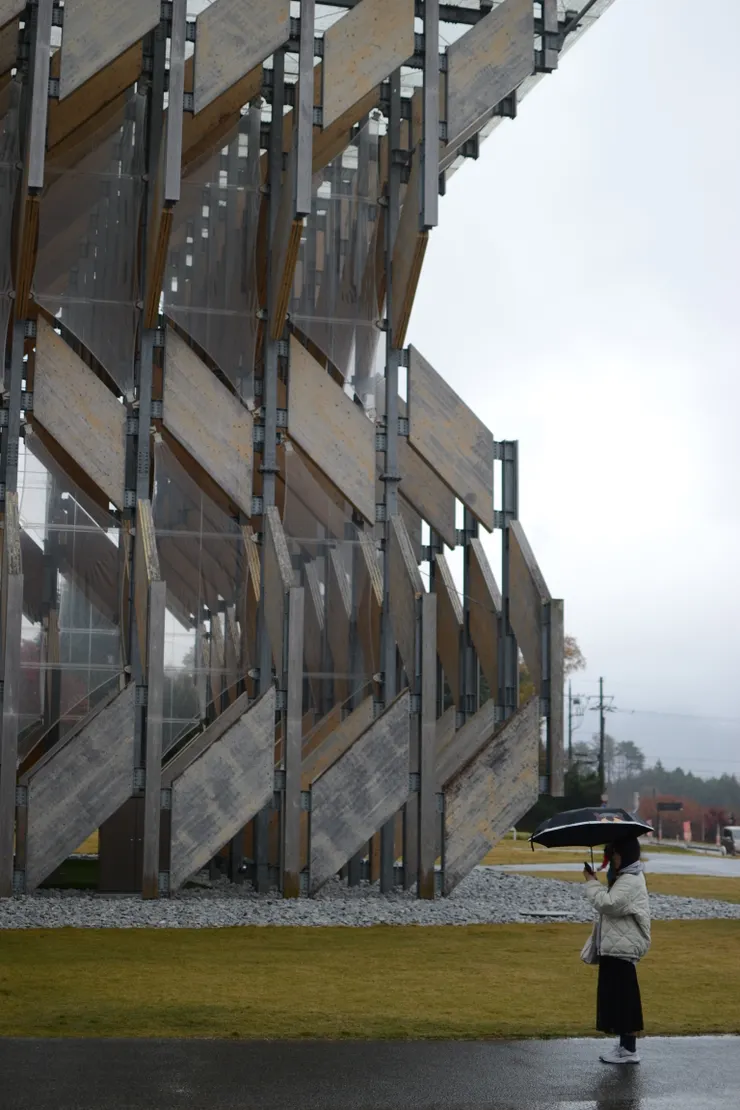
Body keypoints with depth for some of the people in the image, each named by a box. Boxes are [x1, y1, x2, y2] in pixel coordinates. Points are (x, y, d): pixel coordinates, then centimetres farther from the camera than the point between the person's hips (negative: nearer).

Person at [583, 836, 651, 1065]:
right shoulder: (624, 878, 17)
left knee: (623, 998, -5)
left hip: (623, 949, -11)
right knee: (617, 998, 14)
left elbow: (607, 903, -27)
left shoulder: (630, 882, -17)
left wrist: (591, 882, -16)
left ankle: (629, 1050, 1)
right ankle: (625, 1045, 21)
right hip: (616, 946, 11)